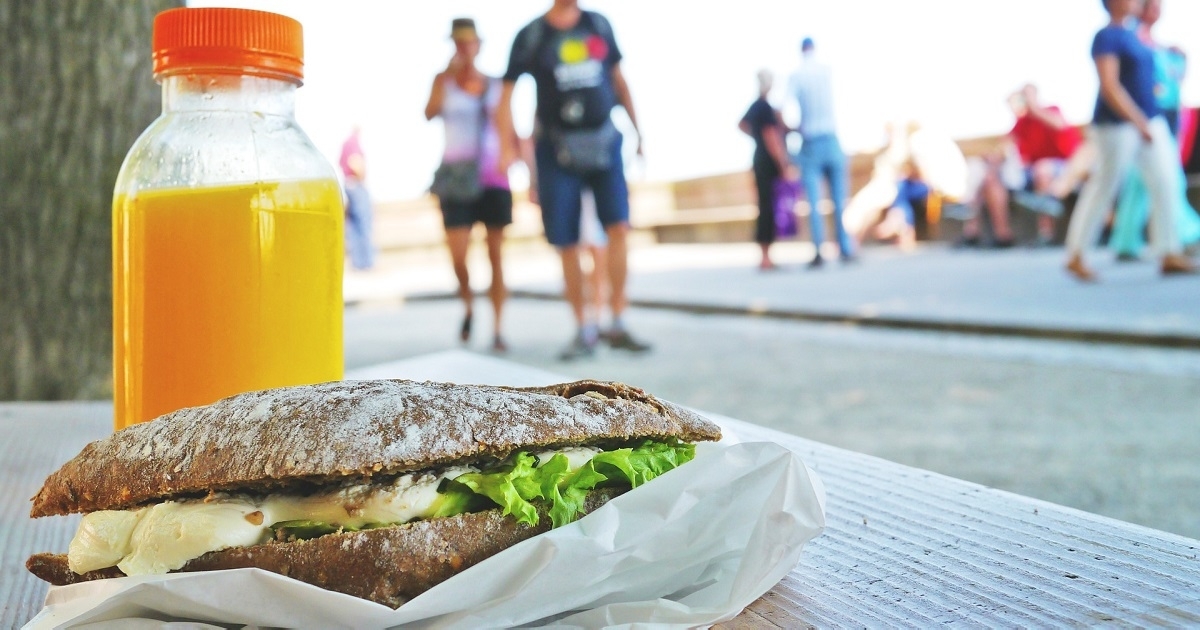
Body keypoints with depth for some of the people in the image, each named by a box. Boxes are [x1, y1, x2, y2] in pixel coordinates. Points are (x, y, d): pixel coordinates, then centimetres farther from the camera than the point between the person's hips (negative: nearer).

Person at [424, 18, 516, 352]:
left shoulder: (495, 86, 11)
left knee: (496, 254, 0)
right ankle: (468, 306, 21)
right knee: (458, 257, -8)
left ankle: (497, 330, 4)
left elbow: (507, 131, 12)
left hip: (493, 178, 1)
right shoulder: (444, 80, 6)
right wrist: (449, 73, -17)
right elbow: (429, 113, -13)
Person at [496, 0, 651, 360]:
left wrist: (636, 130, 17)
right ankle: (584, 329, 13)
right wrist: (508, 145, -17)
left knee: (618, 226, -11)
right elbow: (507, 93, -4)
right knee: (567, 244, 0)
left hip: (604, 142, 2)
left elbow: (618, 80, 17)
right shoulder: (532, 35, 0)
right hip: (558, 150, -2)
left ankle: (618, 326, -3)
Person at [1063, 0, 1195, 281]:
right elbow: (1109, 86, -21)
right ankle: (1075, 256, 8)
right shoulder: (1106, 37, -12)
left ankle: (1170, 255, 3)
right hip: (1118, 124, -8)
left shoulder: (1131, 35, 16)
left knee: (1166, 183, 0)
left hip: (1150, 120, 9)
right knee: (1104, 188, -2)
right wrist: (1139, 123, -24)